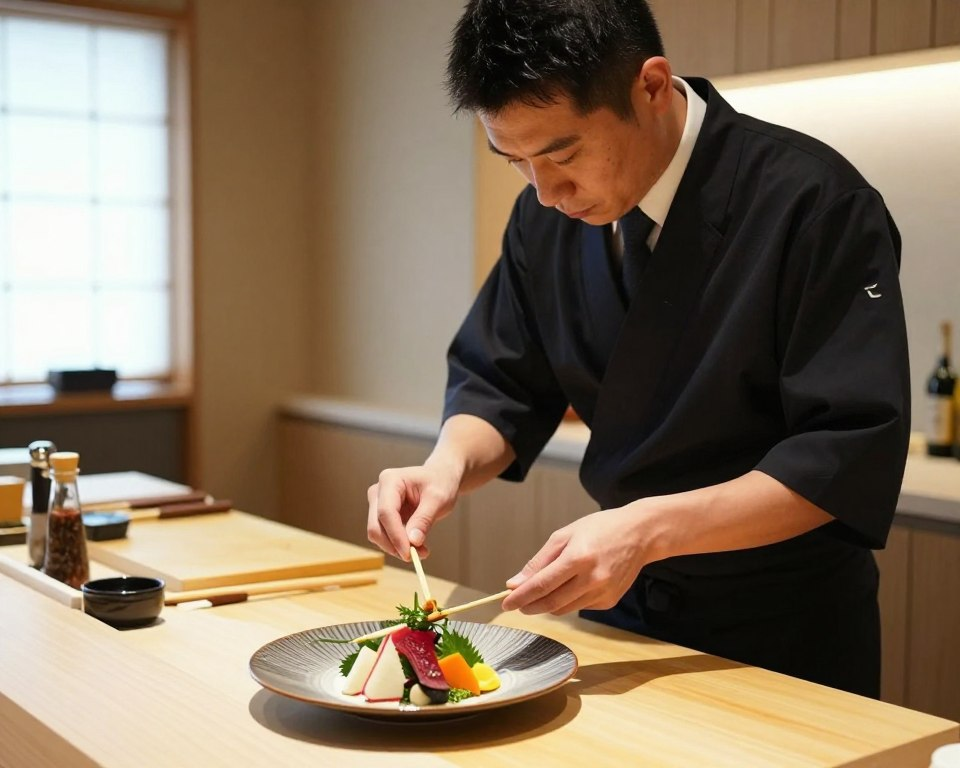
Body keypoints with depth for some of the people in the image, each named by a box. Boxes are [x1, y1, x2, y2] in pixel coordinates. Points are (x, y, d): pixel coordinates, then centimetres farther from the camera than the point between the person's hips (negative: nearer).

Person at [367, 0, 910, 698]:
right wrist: (451, 464, -20)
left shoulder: (812, 203, -24)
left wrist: (650, 529, -34)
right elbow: (499, 385, 2)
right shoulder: (549, 216, -5)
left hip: (786, 625, -5)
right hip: (623, 605, 6)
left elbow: (851, 458, -25)